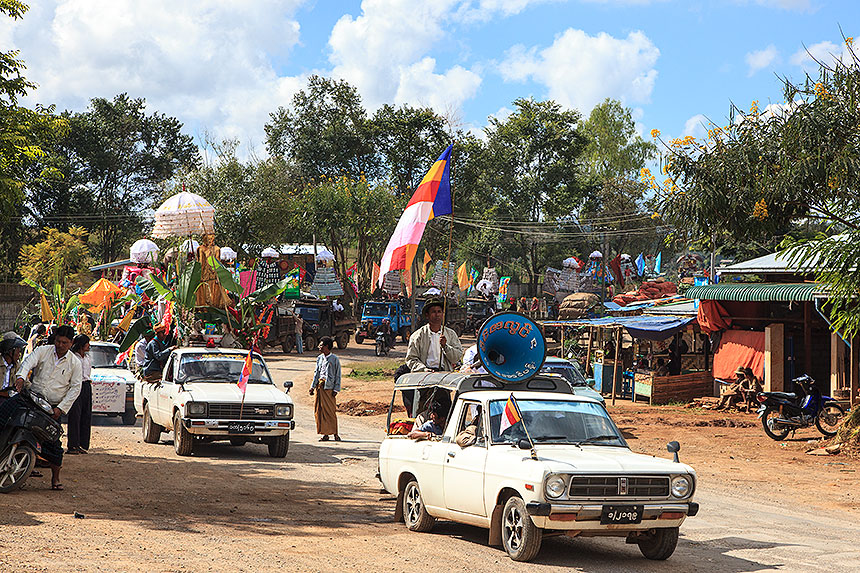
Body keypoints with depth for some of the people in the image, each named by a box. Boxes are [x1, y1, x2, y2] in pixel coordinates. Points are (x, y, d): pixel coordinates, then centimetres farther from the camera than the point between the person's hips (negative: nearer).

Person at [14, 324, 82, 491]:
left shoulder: (74, 363, 3)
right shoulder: (43, 351, 3)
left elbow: (75, 388, 2)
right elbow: (28, 362, -14)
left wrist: (61, 408, -8)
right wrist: (21, 377, -36)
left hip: (54, 406, -1)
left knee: (53, 440, -5)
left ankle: (55, 477, 7)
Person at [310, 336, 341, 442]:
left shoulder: (334, 359, -2)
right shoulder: (319, 358, 13)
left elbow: (338, 375, -1)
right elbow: (316, 373, 16)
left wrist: (336, 389, -7)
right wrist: (313, 386, 9)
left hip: (329, 387, -5)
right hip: (319, 386, 5)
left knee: (331, 411, -5)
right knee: (319, 410, 2)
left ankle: (335, 433, 3)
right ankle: (325, 434, 7)